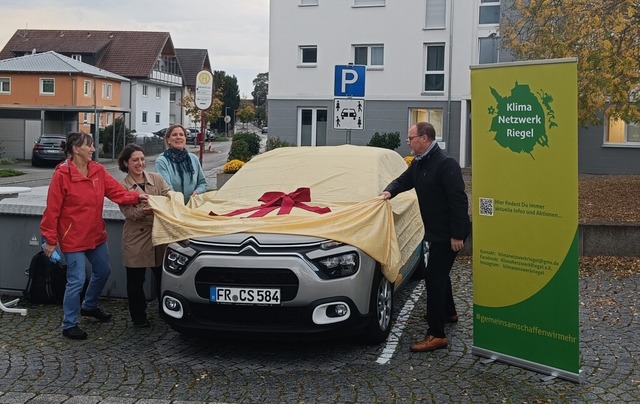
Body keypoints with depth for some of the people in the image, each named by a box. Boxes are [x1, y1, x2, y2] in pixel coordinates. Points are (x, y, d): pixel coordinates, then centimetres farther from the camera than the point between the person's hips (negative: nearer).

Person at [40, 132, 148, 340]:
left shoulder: (98, 170, 1)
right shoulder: (62, 174, -18)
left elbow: (117, 192, -4)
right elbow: (52, 210, -16)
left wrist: (136, 197, -23)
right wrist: (50, 240, -15)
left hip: (96, 234, 7)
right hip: (73, 238, -7)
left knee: (103, 271, 20)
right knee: (77, 280, -3)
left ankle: (89, 306, 45)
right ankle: (69, 325, 13)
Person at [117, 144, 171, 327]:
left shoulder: (157, 178, 7)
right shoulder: (123, 186, 0)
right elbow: (128, 212, -11)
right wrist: (142, 211, -30)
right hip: (136, 239, -2)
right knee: (136, 280, 5)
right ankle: (138, 316, 20)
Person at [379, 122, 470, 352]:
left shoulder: (445, 164, -21)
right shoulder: (418, 164, 9)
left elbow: (459, 200, -24)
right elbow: (403, 180, 19)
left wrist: (456, 234, -25)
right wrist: (390, 191, -6)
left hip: (448, 233, -10)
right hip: (434, 230, 10)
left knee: (434, 277, -12)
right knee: (439, 273, 25)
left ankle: (436, 335, -9)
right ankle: (449, 313, 46)